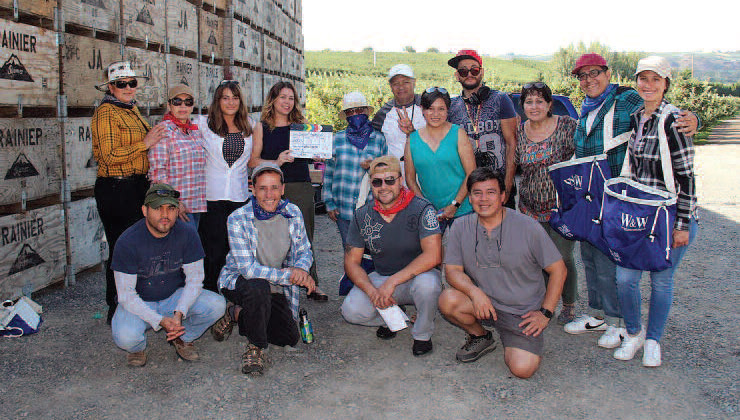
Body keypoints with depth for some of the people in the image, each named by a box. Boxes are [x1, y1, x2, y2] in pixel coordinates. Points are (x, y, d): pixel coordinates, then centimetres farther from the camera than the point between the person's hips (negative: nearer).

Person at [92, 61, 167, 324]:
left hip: (137, 186, 9)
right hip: (115, 190, -9)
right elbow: (109, 156, -19)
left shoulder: (132, 110, 16)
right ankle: (116, 311, 12)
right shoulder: (106, 112, -11)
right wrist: (144, 144, -18)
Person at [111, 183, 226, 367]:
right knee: (126, 337, -33)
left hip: (175, 297, 3)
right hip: (138, 303, -2)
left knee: (217, 305, -22)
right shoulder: (127, 242, -21)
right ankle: (138, 347, 7)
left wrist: (179, 313, -26)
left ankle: (182, 338, 7)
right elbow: (126, 294, -20)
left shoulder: (187, 235, -13)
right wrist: (160, 321, -31)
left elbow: (194, 279, -9)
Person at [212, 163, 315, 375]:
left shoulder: (293, 213, -9)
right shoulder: (238, 219, -22)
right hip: (238, 281, -5)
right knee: (259, 286, -39)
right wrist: (290, 276, -32)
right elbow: (248, 268, -27)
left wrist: (301, 269, -24)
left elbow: (305, 252, 1)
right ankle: (256, 348, -15)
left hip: (275, 289, 5)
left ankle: (237, 314, 22)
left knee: (290, 338, 1)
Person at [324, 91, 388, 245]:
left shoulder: (379, 139, 5)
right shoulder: (338, 139, 6)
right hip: (343, 210, 1)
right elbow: (328, 173, 10)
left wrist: (373, 167, -10)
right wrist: (329, 203, 6)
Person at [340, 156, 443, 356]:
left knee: (427, 283, -38)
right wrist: (372, 291, -20)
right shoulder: (362, 216, -4)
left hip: (416, 275, -3)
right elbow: (351, 262, -2)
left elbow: (433, 256, -26)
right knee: (351, 311, -21)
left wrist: (392, 282, -30)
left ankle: (422, 334, -6)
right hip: (380, 278, 3)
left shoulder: (421, 209, -16)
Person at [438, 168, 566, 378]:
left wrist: (545, 313, -7)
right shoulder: (461, 228, -3)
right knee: (448, 299, -27)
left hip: (523, 312, -2)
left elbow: (558, 270, -4)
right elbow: (452, 270, -4)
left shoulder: (528, 227, -10)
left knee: (523, 368, -22)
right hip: (485, 304, 3)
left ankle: (515, 345, 16)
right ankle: (480, 337, 5)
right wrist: (475, 292, -24)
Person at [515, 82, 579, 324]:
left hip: (563, 204, -3)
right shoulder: (519, 132, 5)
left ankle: (569, 305, 17)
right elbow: (516, 165, 16)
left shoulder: (567, 126, -5)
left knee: (562, 256, -4)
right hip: (531, 208, 3)